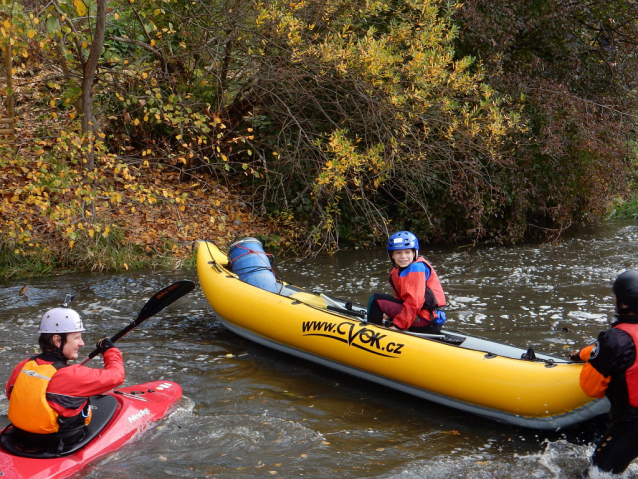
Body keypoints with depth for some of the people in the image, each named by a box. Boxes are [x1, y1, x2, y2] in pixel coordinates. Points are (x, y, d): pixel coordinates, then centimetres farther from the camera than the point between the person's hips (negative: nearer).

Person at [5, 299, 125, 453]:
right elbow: (116, 375, -18)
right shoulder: (73, 375, -26)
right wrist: (110, 350, 1)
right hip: (64, 444, -6)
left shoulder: (22, 367, -8)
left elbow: (11, 393, 10)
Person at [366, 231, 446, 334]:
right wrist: (390, 315, 4)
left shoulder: (416, 268, -11)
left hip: (427, 322, -10)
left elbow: (414, 302, -19)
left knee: (376, 299, -12)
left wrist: (398, 325, -18)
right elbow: (402, 300, 17)